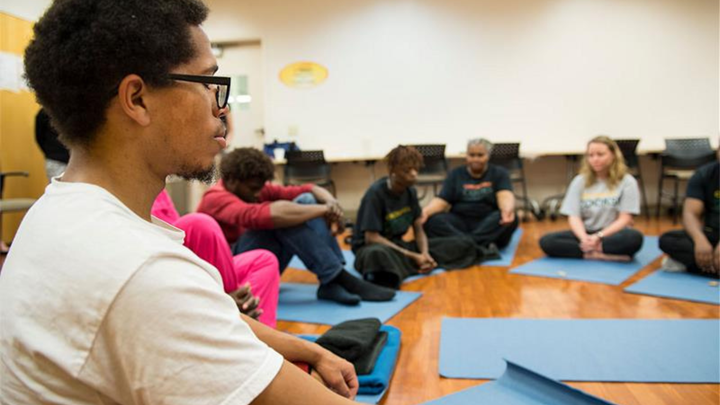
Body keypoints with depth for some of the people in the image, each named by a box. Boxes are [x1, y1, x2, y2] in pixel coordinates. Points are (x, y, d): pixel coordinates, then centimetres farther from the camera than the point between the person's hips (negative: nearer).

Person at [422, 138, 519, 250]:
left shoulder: (499, 173, 10)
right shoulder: (455, 175, 14)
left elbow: (505, 196, -9)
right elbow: (441, 202, 2)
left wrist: (507, 210, -34)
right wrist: (426, 211, -21)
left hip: (489, 224, -1)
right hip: (460, 223, 1)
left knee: (506, 218, -32)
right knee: (433, 220, -28)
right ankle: (484, 246, -43)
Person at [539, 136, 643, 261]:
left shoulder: (627, 181, 0)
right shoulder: (579, 181, 6)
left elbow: (625, 219, -6)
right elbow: (574, 217, -2)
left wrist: (599, 236, -23)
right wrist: (584, 237, -23)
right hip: (586, 234, 3)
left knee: (634, 237, -37)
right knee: (546, 241, -25)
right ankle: (605, 255, -32)